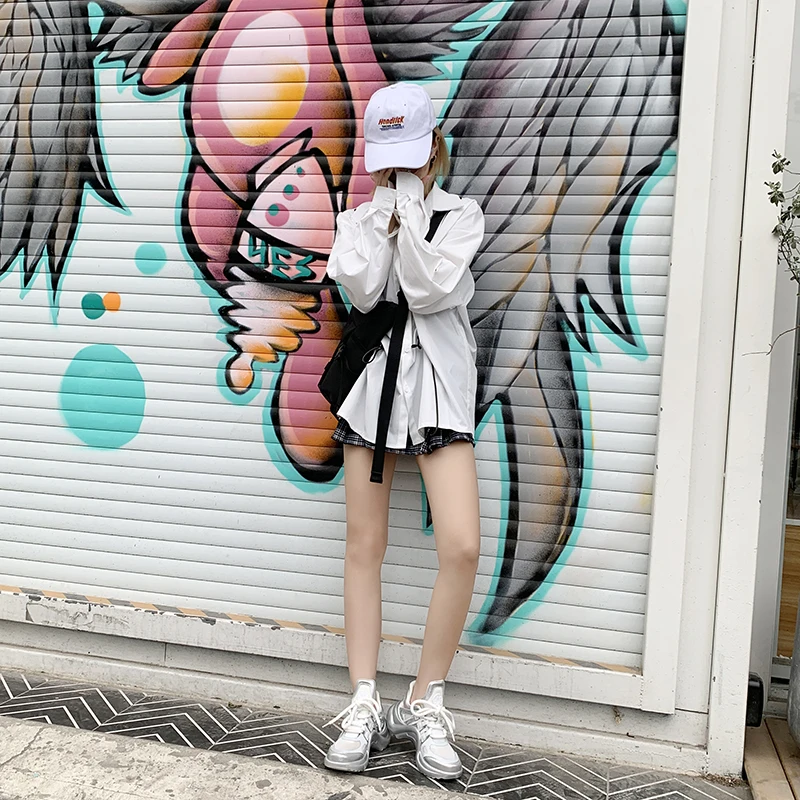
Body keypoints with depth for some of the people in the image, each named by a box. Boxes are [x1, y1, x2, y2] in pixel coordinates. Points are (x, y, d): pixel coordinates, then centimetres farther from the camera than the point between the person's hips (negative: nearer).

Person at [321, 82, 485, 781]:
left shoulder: (461, 215, 5)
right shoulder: (357, 219, 12)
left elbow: (428, 291, -12)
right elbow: (363, 291, -7)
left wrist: (410, 208, -9)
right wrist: (386, 213, -5)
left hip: (438, 386, -2)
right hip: (371, 380, 2)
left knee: (463, 547, -14)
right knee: (365, 545, 3)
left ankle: (426, 703, 4)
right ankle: (365, 705, 13)